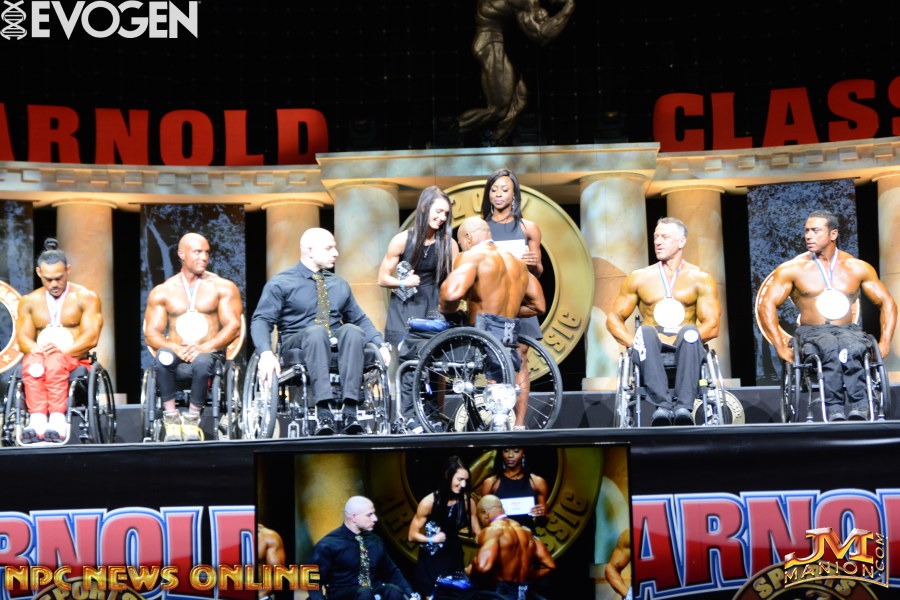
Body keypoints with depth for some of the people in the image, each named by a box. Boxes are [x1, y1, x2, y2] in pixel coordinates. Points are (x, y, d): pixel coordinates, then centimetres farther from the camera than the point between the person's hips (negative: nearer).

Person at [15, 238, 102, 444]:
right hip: (40, 358, 2)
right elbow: (23, 339, 7)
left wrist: (63, 351, -22)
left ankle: (57, 421, -54)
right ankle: (37, 420, -53)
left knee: (55, 362, -38)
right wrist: (38, 350, -17)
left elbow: (91, 337, -5)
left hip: (75, 362, -2)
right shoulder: (29, 302, 17)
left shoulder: (86, 298, 7)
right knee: (32, 361, -35)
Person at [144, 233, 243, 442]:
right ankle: (171, 417, -23)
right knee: (163, 357, -35)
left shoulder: (223, 287, 9)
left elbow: (234, 327, -1)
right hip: (177, 352, 1)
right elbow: (151, 334, 4)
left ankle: (192, 418, -19)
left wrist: (204, 348, -18)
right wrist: (176, 348, -17)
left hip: (210, 352, -1)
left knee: (201, 362, -38)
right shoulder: (161, 292, 12)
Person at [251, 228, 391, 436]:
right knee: (317, 331, -38)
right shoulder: (281, 284, 6)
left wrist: (381, 344, 2)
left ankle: (350, 411, -43)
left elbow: (359, 319, 21)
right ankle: (324, 413, -49)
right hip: (298, 345, -3)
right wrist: (266, 353, -23)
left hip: (337, 346, 4)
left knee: (352, 330, -31)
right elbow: (261, 321, -4)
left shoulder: (340, 284, 22)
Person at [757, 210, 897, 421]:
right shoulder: (793, 269, 5)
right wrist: (780, 346, -12)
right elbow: (767, 304, 0)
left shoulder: (858, 267, 10)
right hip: (812, 333, -1)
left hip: (849, 331, 1)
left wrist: (885, 342, -1)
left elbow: (886, 303, 14)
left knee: (851, 347, -37)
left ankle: (857, 410, -46)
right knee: (831, 348, -38)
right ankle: (834, 411, -45)